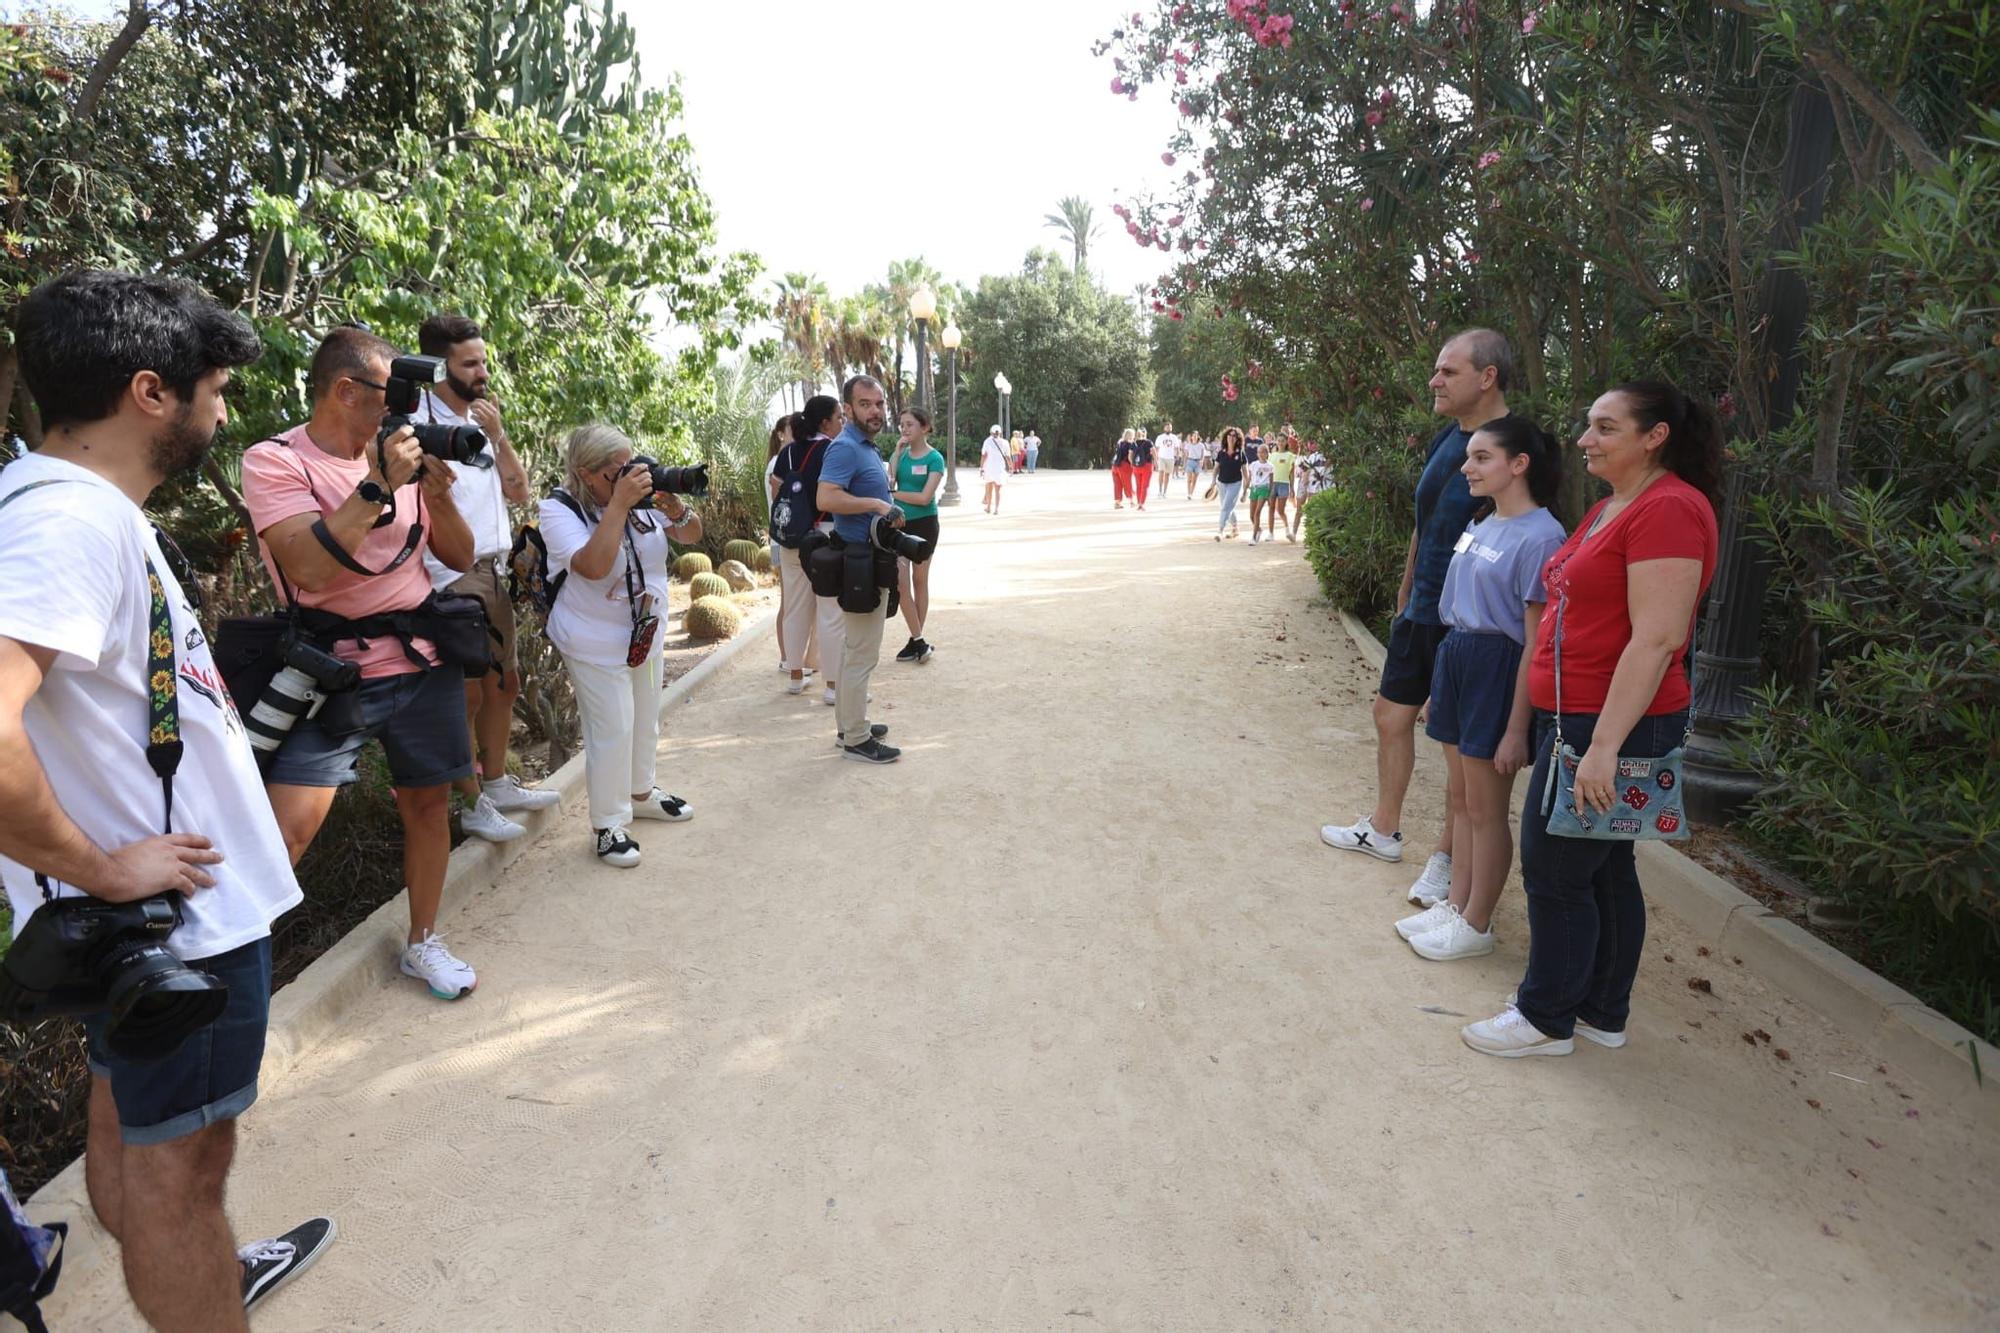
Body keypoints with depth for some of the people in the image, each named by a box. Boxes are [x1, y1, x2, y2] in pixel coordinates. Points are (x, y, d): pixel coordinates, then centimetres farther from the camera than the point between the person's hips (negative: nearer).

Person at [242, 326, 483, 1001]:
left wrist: (437, 493, -9)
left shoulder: (400, 453, 7)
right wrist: (378, 484, -21)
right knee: (288, 829, -13)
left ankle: (422, 943, 29)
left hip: (424, 660, 5)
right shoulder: (274, 460, -7)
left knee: (428, 801, 11)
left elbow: (460, 557, 9)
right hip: (335, 668, -5)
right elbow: (308, 567, -22)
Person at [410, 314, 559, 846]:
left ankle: (497, 783, 31)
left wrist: (498, 435, -4)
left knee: (504, 682, 16)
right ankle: (473, 805, 11)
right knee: (468, 694, -2)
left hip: (495, 573, 8)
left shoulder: (481, 421, 12)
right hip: (450, 581, -8)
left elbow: (518, 492, 8)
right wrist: (425, 579, -20)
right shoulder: (419, 423, -13)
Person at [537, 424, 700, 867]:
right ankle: (607, 825, 11)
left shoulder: (640, 493, -4)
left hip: (646, 634, 7)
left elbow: (691, 534, 0)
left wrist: (675, 506, -21)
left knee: (645, 720, 21)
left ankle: (641, 793, 42)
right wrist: (618, 505, -33)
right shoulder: (559, 510, -19)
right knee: (612, 731, -3)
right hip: (597, 644, -7)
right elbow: (594, 566, -34)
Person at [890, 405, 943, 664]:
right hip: (899, 523, 4)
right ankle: (919, 641, 5)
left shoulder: (934, 459, -9)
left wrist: (893, 494, -11)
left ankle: (916, 640, 15)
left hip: (923, 524, -4)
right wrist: (897, 453, -12)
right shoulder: (902, 453, 4)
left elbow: (925, 497, -17)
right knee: (900, 582, -3)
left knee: (919, 581, 6)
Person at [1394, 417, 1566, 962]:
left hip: (1498, 670, -8)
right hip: (1456, 659, 8)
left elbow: (1537, 644, -18)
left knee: (1485, 808, 4)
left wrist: (1517, 729, -19)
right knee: (1462, 797, 17)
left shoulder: (1540, 537, -17)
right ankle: (1457, 904, 31)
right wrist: (1439, 690, 18)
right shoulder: (1481, 525, 9)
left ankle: (1475, 925, 19)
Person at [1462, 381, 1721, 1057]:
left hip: (1612, 723, -10)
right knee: (1605, 868, 17)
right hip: (1575, 715, 10)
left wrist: (1605, 744, -26)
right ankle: (1602, 1012, 30)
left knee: (1554, 871, 0)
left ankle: (1548, 1019, 16)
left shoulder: (1669, 509, -17)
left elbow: (1655, 640, -23)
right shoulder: (1609, 507, 15)